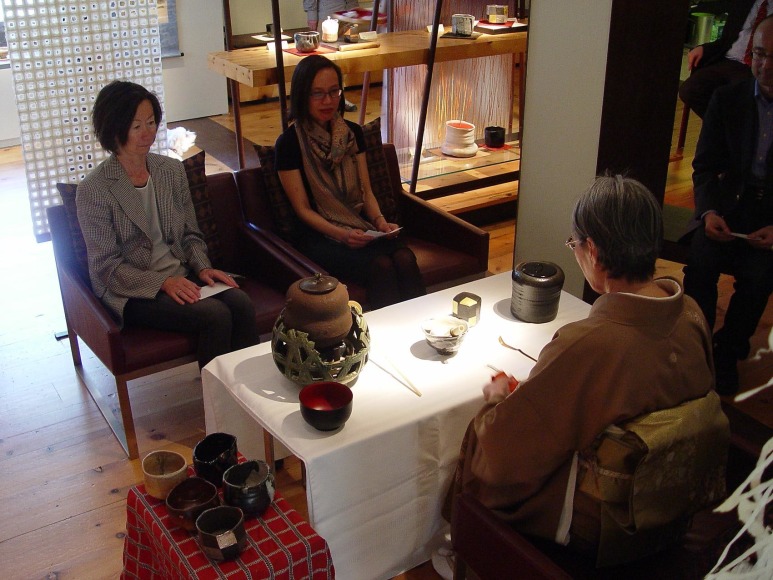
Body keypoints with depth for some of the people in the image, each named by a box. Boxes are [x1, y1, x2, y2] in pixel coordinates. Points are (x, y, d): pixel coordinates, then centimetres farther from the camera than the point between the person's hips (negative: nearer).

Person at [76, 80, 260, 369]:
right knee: (215, 314, -27)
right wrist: (162, 283, -20)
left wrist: (202, 268, -5)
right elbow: (106, 267, -10)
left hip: (180, 277, 5)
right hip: (131, 291, -5)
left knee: (241, 303, -23)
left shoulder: (172, 170, 8)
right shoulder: (93, 190, -9)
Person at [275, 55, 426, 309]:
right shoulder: (289, 143, -4)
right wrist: (342, 234, -20)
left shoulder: (352, 133, 12)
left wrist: (380, 220, -8)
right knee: (381, 266, -32)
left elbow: (366, 191, 13)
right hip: (318, 235, -4)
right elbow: (303, 209, -5)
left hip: (361, 226, 5)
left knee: (405, 259, -28)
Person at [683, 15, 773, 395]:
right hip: (731, 206, 2)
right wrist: (708, 212, -14)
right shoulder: (728, 100, 3)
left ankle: (727, 353, 0)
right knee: (702, 260, -24)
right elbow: (705, 167, 5)